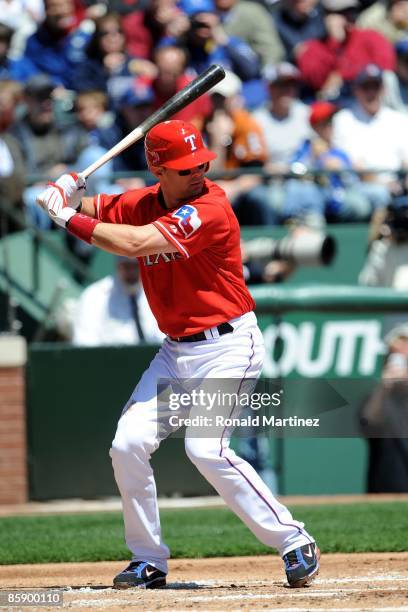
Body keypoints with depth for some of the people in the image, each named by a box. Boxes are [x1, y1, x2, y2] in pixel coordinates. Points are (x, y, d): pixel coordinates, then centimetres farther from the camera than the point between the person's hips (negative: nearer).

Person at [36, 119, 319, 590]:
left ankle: (294, 544, -12)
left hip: (226, 347, -8)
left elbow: (133, 243, -27)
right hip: (176, 351, 8)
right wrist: (69, 193, -7)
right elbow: (93, 211, 17)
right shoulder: (144, 203, 5)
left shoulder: (210, 209, -20)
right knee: (128, 444, -2)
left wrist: (68, 218, -18)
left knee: (206, 449, -22)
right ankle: (149, 562, 10)